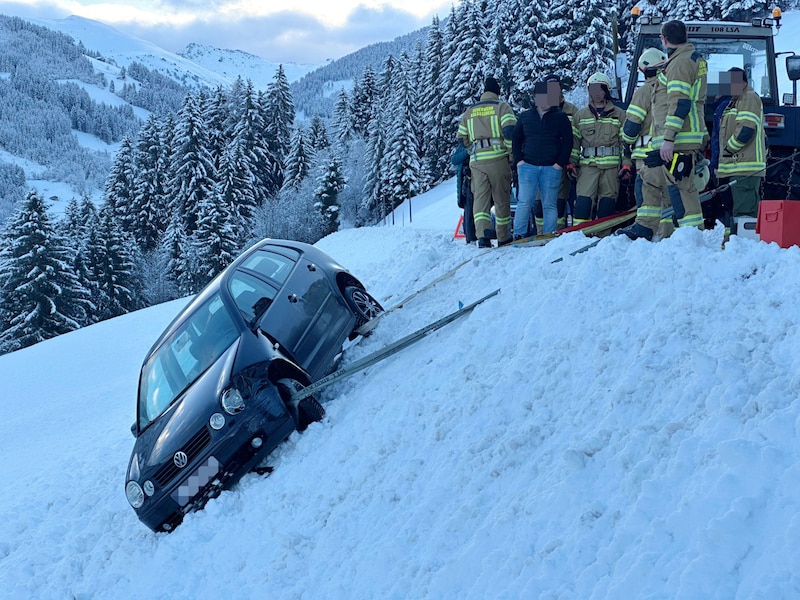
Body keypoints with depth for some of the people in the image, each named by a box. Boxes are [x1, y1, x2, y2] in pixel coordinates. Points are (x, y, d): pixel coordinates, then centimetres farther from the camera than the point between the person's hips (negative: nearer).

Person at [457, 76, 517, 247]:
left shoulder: (469, 111, 17)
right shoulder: (501, 107, 3)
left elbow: (461, 138, 19)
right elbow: (510, 130, -11)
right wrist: (512, 153, -1)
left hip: (476, 161, 3)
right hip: (498, 158, -3)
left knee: (480, 198, -3)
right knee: (502, 199, 7)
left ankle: (482, 234, -24)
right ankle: (503, 237, 13)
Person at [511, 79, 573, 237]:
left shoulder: (560, 117, 5)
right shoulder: (525, 116, 10)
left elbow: (567, 142, 3)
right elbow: (516, 139, 15)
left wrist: (560, 163, -6)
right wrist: (518, 160, 3)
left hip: (551, 168, -1)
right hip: (528, 166, 1)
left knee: (550, 204, 3)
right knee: (524, 202, -4)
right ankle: (519, 235, -1)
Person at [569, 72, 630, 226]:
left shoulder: (619, 115, 10)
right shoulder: (580, 115, 15)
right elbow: (574, 141, 14)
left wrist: (627, 164, -2)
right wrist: (571, 162, 3)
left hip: (612, 165, 0)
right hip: (587, 164, 0)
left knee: (607, 201, 1)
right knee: (584, 200, -12)